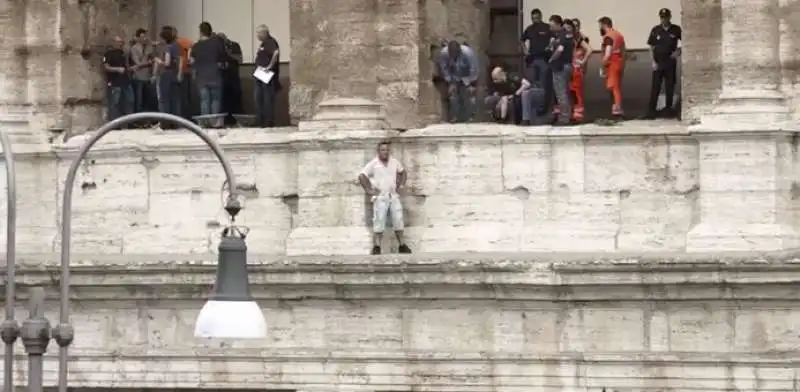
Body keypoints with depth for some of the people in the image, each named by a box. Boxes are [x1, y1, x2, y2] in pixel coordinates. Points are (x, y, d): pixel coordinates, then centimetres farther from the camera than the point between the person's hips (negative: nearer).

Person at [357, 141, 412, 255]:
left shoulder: (394, 162, 8)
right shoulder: (373, 164, -5)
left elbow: (402, 171, 26)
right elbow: (361, 176, -7)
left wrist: (401, 184, 14)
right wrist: (368, 190, -10)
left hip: (393, 195, 4)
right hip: (380, 197, -4)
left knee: (398, 220, 3)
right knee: (379, 221, -9)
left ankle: (402, 245, 10)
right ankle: (376, 247, -8)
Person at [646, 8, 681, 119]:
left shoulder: (676, 30, 0)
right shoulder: (656, 30, 1)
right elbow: (651, 47, 4)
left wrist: (678, 51, -8)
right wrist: (653, 61, -5)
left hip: (671, 62, 1)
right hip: (658, 63, -1)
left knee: (670, 87, 5)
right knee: (655, 86, -4)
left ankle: (668, 108, 15)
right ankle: (651, 109, -4)